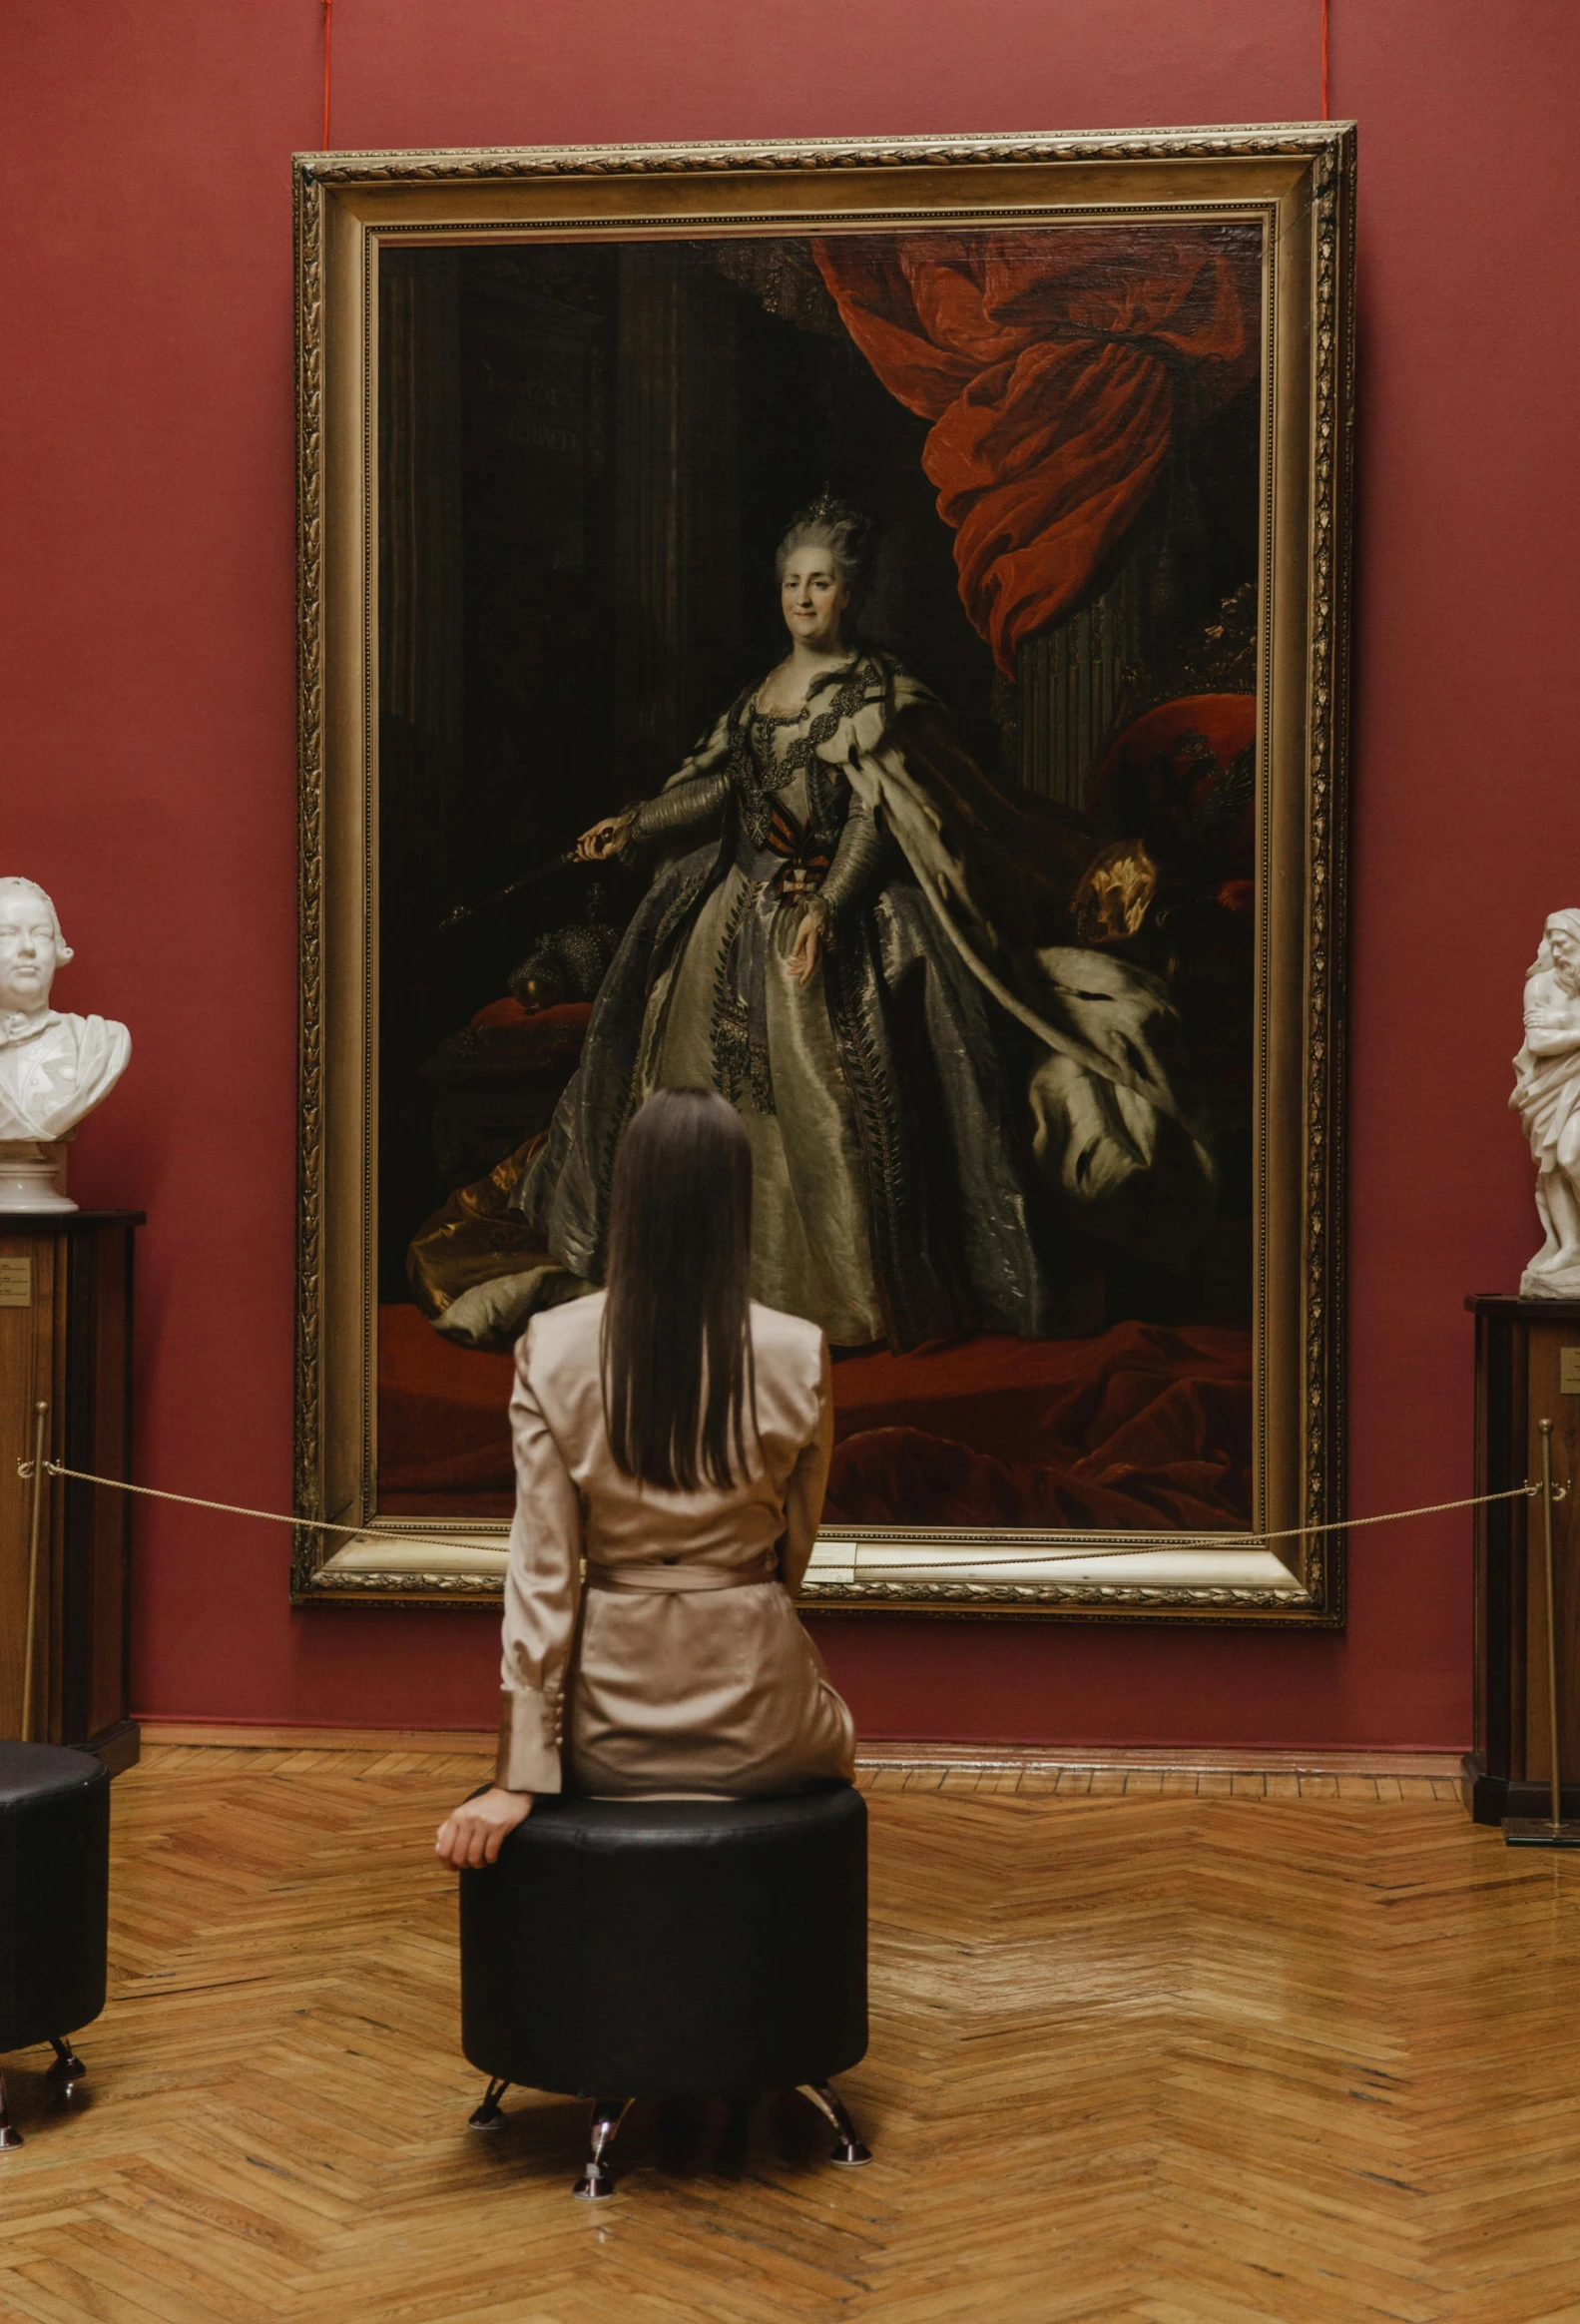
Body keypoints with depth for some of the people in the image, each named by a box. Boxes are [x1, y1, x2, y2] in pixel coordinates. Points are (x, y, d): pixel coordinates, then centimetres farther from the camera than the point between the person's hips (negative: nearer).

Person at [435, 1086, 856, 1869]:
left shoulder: (552, 1350, -10)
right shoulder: (797, 1356, -11)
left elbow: (541, 1567, -11)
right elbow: (794, 1550, 2)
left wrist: (518, 1779, -8)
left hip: (609, 1738, 1)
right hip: (757, 1734, -1)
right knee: (836, 1731, 36)